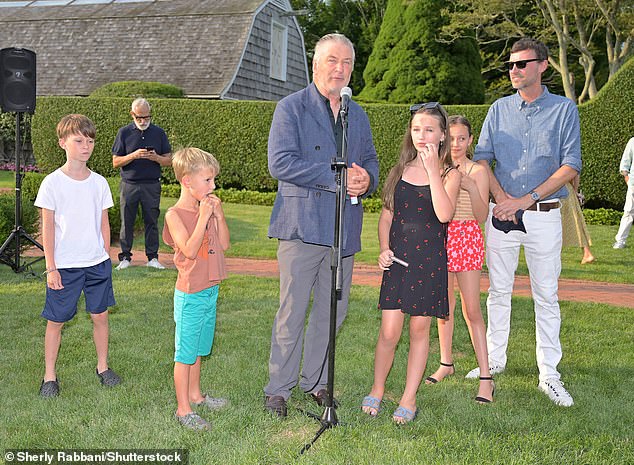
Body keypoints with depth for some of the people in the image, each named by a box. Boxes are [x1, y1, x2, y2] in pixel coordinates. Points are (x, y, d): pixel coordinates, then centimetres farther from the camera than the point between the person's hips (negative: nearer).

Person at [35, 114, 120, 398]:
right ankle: (49, 376, 18)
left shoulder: (99, 183, 3)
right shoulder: (52, 183, -8)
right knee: (56, 320, 5)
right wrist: (51, 268, -8)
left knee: (100, 315, 10)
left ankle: (103, 367, 27)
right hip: (64, 265, -3)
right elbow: (48, 228, -6)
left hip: (97, 263, 3)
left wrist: (106, 257, 8)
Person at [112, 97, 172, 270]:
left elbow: (169, 161, 7)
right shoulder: (124, 132, 3)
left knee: (151, 222, 4)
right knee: (127, 222, 4)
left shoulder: (159, 133, 6)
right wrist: (134, 155, -15)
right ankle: (125, 257, 14)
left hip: (152, 185, 1)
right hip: (129, 184, 0)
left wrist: (156, 157, -14)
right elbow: (116, 162, 1)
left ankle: (153, 257, 12)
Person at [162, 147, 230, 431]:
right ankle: (183, 409, 10)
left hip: (210, 290, 7)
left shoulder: (208, 209, 7)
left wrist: (219, 215, -5)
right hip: (190, 294, -7)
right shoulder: (175, 215, -14)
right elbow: (189, 250, -23)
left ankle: (194, 394, 35)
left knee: (198, 349, 20)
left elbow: (223, 245, 5)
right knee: (185, 353, 2)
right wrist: (203, 217, -23)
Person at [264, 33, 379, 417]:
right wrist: (336, 178, -18)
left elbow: (371, 162, 22)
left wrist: (366, 179, -4)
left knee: (334, 310, 12)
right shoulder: (291, 108, -2)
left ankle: (316, 381, 28)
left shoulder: (358, 116, 17)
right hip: (303, 225, -6)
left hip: (344, 228, 6)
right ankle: (278, 388, 13)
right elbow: (281, 163, -14)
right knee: (292, 312, 0)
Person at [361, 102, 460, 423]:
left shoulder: (449, 175, -1)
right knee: (389, 331, -1)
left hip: (430, 261, -2)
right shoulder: (400, 171, 9)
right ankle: (377, 391, 19)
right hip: (397, 260, 2)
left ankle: (409, 398, 17)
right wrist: (384, 249, -1)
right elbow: (386, 216, 15)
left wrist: (432, 170, -18)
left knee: (419, 329, 5)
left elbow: (444, 214, -19)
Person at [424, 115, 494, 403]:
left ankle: (485, 377, -2)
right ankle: (446, 363, 26)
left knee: (471, 310, -6)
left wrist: (470, 187, -25)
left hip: (467, 237, -4)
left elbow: (482, 216, -11)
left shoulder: (477, 171, -5)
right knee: (443, 304, 12)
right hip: (439, 238, 4)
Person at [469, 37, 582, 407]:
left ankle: (549, 374, 8)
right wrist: (502, 197, -11)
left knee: (547, 295, 1)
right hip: (501, 212, 3)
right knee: (498, 291, 8)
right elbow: (482, 157, 6)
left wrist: (526, 199, -13)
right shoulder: (500, 109, 10)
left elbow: (571, 165, -6)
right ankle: (495, 361, 21)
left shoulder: (564, 109, 1)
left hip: (544, 215, -2)